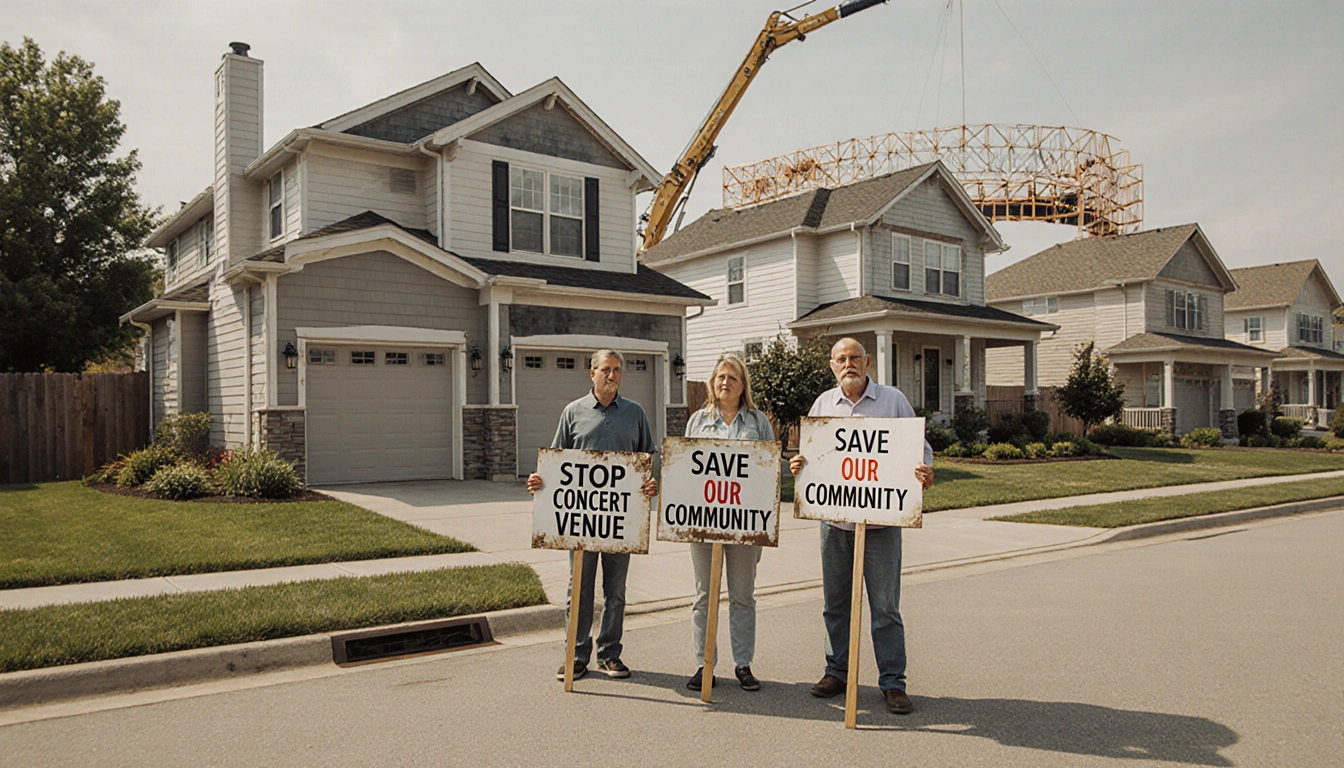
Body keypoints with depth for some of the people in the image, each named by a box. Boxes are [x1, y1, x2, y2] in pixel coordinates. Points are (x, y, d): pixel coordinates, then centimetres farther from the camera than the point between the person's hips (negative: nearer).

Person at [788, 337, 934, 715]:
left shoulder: (893, 400, 2)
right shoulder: (823, 404, 10)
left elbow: (919, 448, 3)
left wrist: (924, 473, -17)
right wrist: (799, 465, -7)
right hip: (834, 517, 3)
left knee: (885, 606, 1)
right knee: (835, 602, 12)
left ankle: (892, 681, 12)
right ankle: (837, 671, 26)